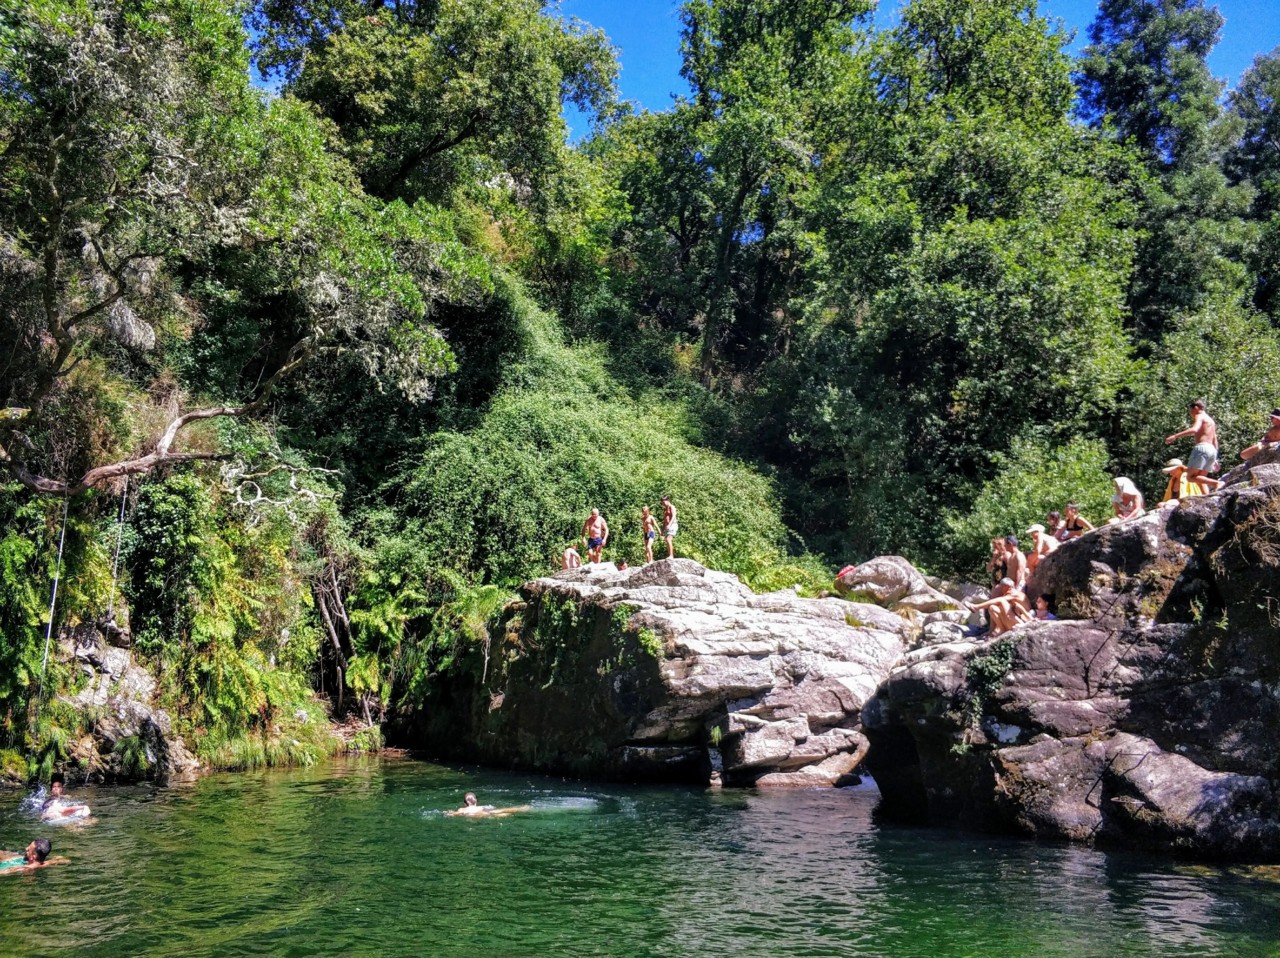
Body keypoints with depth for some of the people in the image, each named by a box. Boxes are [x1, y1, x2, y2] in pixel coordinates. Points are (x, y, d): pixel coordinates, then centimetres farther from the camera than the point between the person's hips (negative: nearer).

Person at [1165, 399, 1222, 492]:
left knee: (1190, 477, -12)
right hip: (1211, 450, 9)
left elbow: (1194, 429, -21)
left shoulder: (1199, 416, 0)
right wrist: (1215, 459, 31)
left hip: (1201, 447, -9)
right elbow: (1215, 441, 28)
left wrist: (1175, 436, -25)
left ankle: (1217, 483, -30)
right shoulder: (1211, 420, 28)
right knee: (1200, 479, 11)